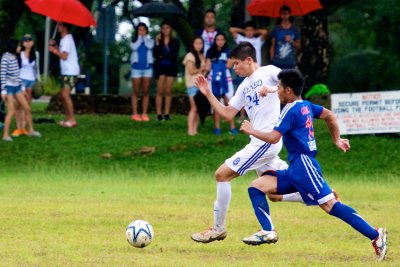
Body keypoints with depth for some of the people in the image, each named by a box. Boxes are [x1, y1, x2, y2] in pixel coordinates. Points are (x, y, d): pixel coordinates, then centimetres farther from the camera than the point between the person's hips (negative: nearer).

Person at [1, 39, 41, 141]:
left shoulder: (15, 57, 9)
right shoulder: (6, 58, -14)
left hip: (17, 87, 8)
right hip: (9, 87, -8)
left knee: (27, 108, 9)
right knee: (11, 111, -10)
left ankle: (31, 130, 21)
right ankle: (5, 135, -3)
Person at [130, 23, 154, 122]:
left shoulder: (150, 41, 8)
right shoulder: (134, 41, 7)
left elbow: (149, 46, -14)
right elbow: (134, 47, -14)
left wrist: (145, 37, -2)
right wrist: (139, 37, -5)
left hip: (147, 68, 1)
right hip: (136, 68, -1)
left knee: (145, 92, 2)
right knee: (136, 92, -1)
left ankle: (144, 114, 4)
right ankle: (135, 114, -2)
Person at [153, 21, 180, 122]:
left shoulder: (175, 42, 4)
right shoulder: (158, 41, 4)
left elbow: (175, 55, -5)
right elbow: (155, 55, -6)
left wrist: (163, 56, -7)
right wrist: (157, 43, -15)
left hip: (171, 67, 0)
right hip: (160, 67, 0)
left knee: (168, 91, -1)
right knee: (160, 91, -5)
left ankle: (167, 114, 2)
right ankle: (159, 114, -6)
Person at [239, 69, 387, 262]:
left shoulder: (290, 110, -11)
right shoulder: (306, 106, 15)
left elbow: (273, 138, -17)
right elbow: (329, 116, 28)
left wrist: (252, 130, -2)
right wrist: (337, 140, 34)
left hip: (303, 165, -10)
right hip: (295, 170, 10)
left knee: (330, 205, -17)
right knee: (257, 186, 6)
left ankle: (375, 236, -20)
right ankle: (268, 232, -5)